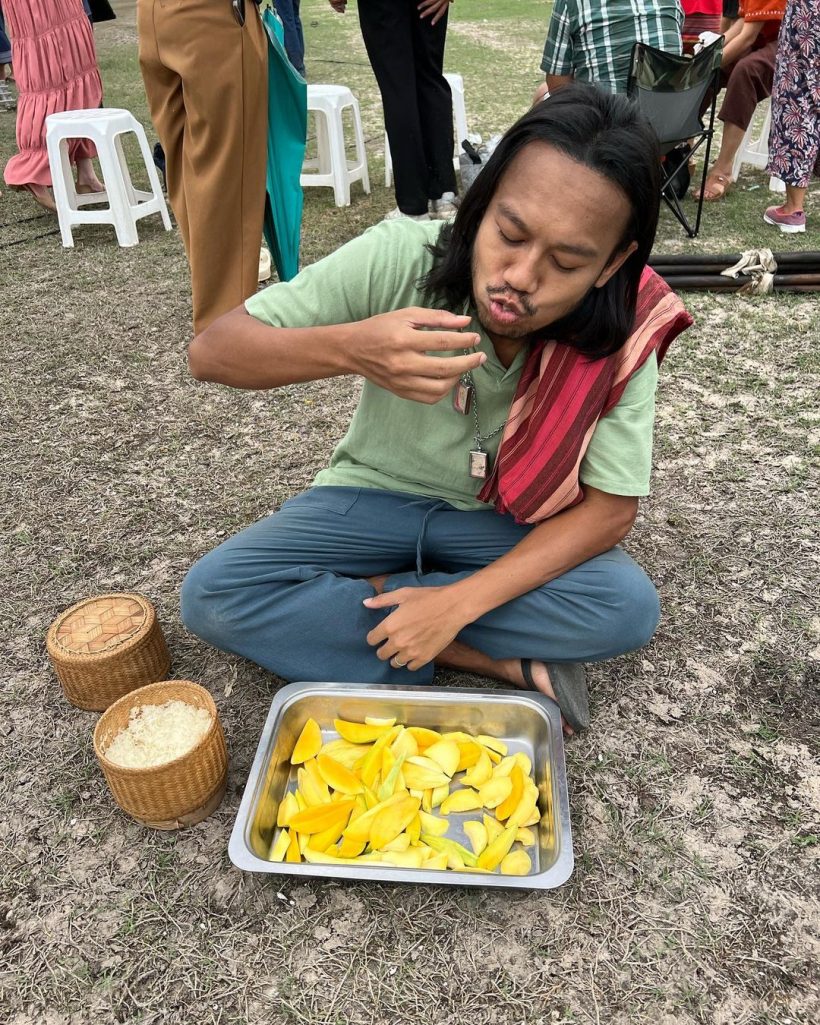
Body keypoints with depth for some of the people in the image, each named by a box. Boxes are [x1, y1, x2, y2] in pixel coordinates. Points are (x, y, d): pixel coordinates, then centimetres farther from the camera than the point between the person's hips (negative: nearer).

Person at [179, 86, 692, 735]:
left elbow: (610, 509, -16)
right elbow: (210, 352, -23)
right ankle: (504, 664, -17)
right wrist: (350, 347, -45)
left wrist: (460, 600, -27)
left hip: (509, 528, 0)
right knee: (211, 595, -21)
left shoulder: (619, 340, -21)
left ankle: (362, 594, -13)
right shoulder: (400, 257, -24)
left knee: (630, 609, -25)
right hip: (376, 495, 1)